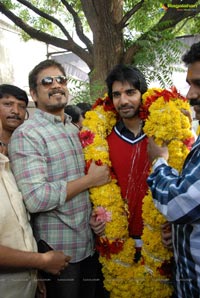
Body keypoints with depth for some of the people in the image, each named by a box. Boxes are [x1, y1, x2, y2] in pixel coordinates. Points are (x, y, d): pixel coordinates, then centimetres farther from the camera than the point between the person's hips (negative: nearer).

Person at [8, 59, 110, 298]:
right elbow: (35, 198, -25)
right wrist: (90, 179, -17)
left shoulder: (75, 130, 9)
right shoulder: (26, 135, -16)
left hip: (90, 244, 7)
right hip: (58, 251, -7)